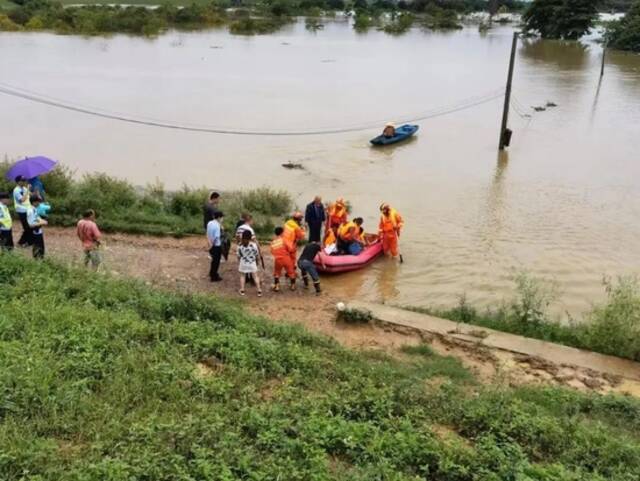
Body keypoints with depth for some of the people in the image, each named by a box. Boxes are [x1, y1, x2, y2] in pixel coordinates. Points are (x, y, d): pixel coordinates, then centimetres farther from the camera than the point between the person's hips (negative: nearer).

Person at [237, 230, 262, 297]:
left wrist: (238, 264, 12)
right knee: (255, 276, 7)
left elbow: (239, 256, -3)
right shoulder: (254, 244, -13)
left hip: (243, 263, 1)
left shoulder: (240, 246, -11)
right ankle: (259, 291, 5)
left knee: (242, 276, 17)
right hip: (252, 263, -1)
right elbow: (257, 255, -3)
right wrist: (257, 262, 14)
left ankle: (242, 290, 17)